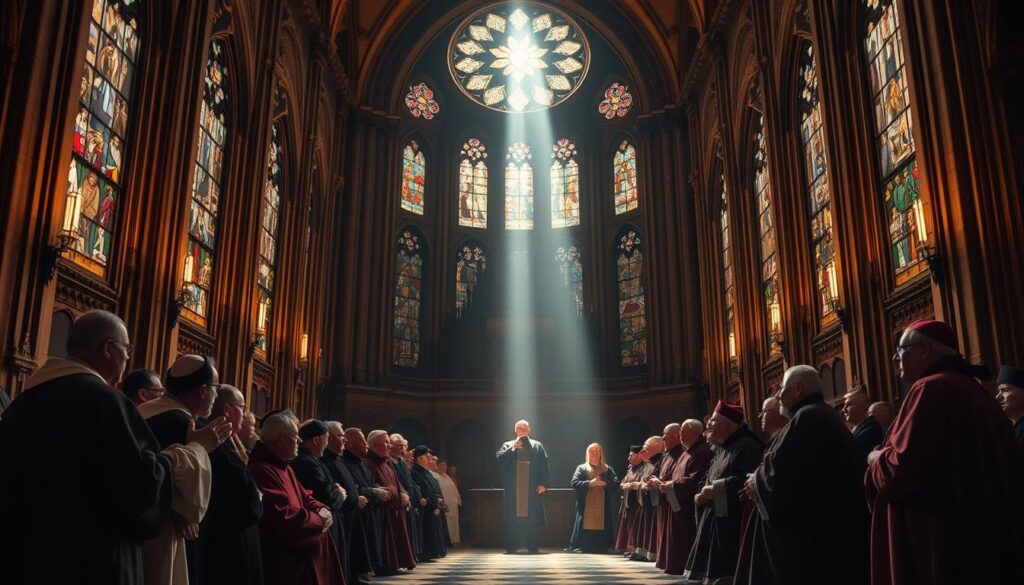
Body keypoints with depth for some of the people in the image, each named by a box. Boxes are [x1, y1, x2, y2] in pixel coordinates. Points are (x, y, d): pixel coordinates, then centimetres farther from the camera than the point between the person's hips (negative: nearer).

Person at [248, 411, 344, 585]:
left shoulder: (284, 467, 14)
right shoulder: (263, 470, -22)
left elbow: (304, 497, 20)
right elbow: (283, 516, -28)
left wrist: (322, 510, -3)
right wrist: (319, 519, -13)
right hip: (283, 560, -10)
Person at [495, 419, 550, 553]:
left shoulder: (537, 446, 13)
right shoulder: (508, 445, 14)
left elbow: (544, 466, 4)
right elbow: (500, 459, -3)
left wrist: (543, 483, -7)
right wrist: (512, 448, -9)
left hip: (531, 488, 0)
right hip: (513, 488, 0)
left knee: (531, 517, -1)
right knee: (512, 518, -2)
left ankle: (532, 547, 5)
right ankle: (511, 546, 4)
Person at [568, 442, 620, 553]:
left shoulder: (608, 470, 15)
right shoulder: (582, 468, 11)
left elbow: (616, 485, 4)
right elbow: (574, 483, -1)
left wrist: (604, 483, -13)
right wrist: (589, 483, -13)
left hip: (603, 506, 2)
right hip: (586, 506, -2)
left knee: (601, 526, -4)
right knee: (586, 526, -8)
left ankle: (601, 548, 1)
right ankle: (580, 547, -5)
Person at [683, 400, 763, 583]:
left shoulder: (747, 446, -12)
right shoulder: (721, 449, 18)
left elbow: (747, 480, -25)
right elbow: (711, 480, 23)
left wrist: (715, 489, -18)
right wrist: (702, 493, 1)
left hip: (733, 522, -9)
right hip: (715, 519, 9)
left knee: (726, 572, -6)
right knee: (712, 570, 12)